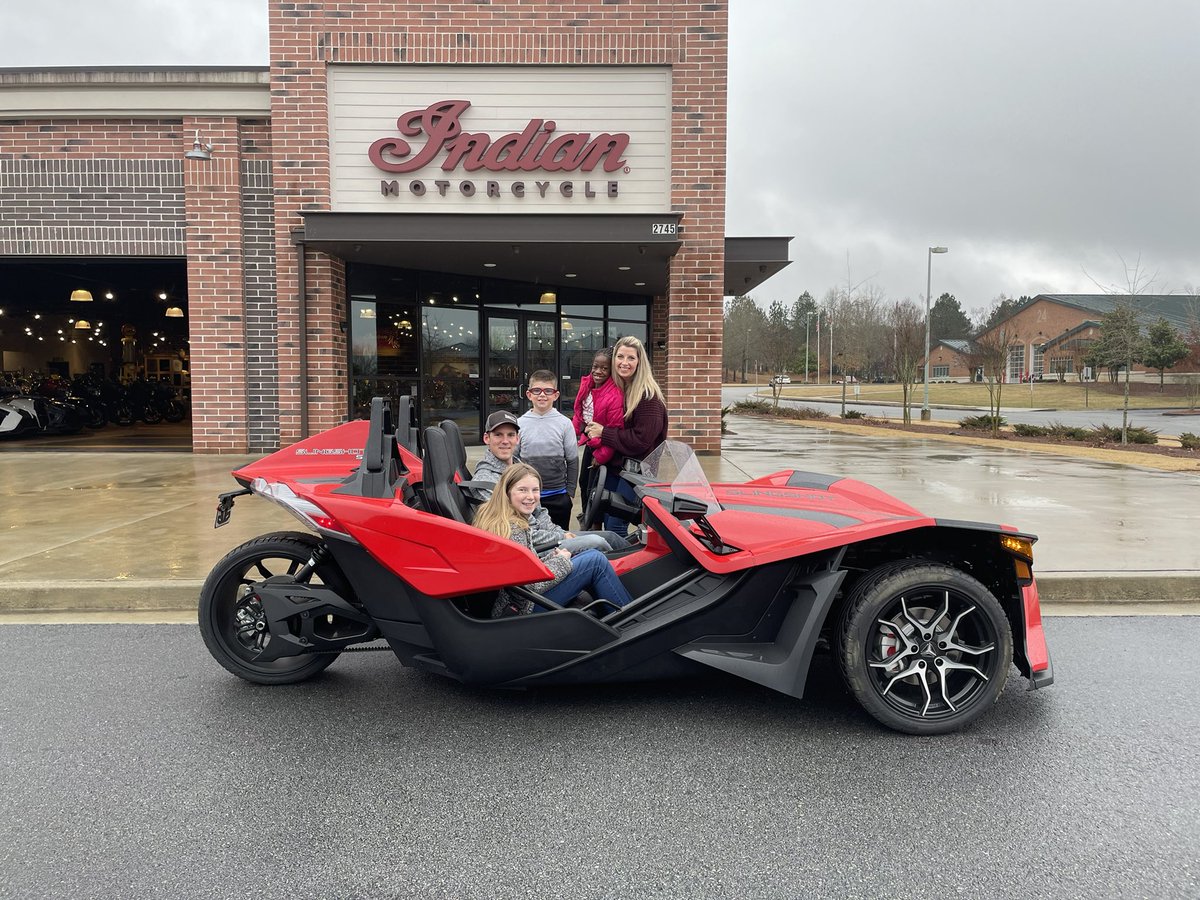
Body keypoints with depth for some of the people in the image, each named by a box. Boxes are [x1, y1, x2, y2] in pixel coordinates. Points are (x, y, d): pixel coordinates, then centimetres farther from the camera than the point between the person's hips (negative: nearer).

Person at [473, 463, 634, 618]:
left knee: (592, 554, 12)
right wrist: (561, 561, -11)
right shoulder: (514, 530, -26)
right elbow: (527, 587, -25)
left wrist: (554, 556, 2)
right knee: (596, 560, -7)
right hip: (520, 608, -10)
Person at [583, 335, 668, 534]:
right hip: (613, 464, 7)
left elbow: (641, 439, -19)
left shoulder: (648, 396, -15)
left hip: (636, 469, -7)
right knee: (607, 521, 12)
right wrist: (591, 430, 0)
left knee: (616, 525, -8)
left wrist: (603, 433, -15)